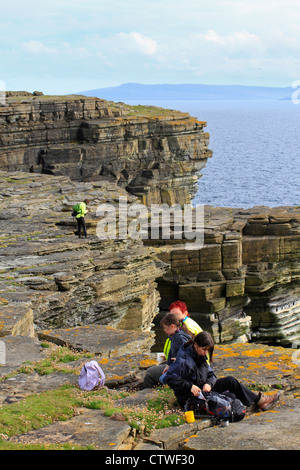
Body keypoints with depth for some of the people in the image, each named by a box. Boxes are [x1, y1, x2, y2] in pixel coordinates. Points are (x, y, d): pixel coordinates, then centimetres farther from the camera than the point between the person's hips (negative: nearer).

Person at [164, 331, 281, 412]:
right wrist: (190, 386, -32)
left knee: (230, 381, -2)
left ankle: (260, 400, -4)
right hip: (189, 398, -9)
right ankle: (260, 401, -3)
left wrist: (208, 384, -15)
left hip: (202, 390, 9)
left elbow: (211, 375, 8)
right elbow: (170, 378, -28)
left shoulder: (202, 356, 8)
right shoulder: (184, 359, -21)